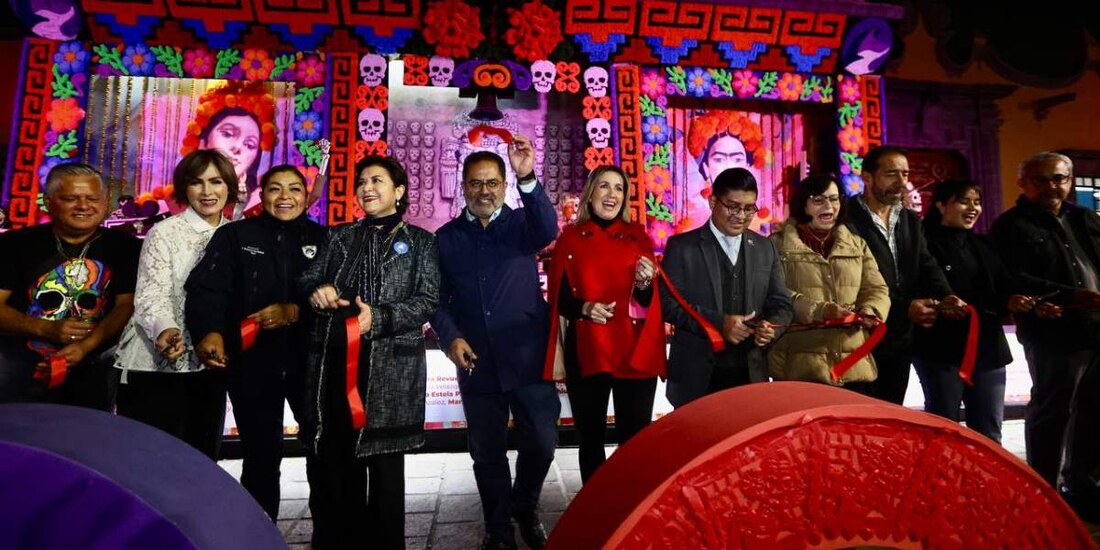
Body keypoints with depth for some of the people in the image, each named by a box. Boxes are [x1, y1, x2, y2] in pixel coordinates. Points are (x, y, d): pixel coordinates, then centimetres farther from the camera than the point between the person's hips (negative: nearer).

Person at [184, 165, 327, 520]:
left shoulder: (323, 239, 8)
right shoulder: (234, 235, 5)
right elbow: (206, 288, -9)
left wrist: (294, 312, -15)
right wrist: (209, 332, -25)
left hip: (310, 362, 1)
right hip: (252, 362, -1)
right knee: (260, 454, 9)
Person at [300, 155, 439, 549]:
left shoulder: (419, 241, 6)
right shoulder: (340, 237, 17)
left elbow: (429, 301, -2)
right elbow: (308, 279, 15)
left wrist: (379, 318, -16)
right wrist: (317, 290, -9)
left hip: (390, 366, -3)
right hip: (334, 361, 3)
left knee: (384, 462, 5)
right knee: (332, 460, 7)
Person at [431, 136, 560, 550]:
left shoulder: (522, 224, 3)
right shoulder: (447, 236, 7)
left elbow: (548, 231, -20)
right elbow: (438, 297, 6)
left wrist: (528, 179, -33)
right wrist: (450, 337, -11)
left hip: (529, 358, -1)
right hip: (477, 363, 1)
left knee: (541, 444, 6)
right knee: (487, 453, 11)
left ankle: (524, 508, 35)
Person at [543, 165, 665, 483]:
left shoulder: (638, 237, 7)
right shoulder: (570, 238, 4)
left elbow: (648, 301, 5)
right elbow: (559, 299, 3)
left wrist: (645, 285, -16)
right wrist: (584, 307, -15)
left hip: (635, 352, 1)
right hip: (586, 352, 0)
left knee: (635, 439, 3)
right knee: (590, 438, 9)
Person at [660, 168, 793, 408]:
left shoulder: (765, 248, 11)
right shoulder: (681, 246, -1)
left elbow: (781, 305, 12)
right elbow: (667, 303, -8)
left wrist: (771, 326, -11)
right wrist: (718, 322, -19)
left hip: (751, 376, 4)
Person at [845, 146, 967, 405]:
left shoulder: (911, 220, 13)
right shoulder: (848, 221, -12)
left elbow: (927, 266, 5)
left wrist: (945, 298, -15)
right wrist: (904, 308, -22)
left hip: (900, 342, 7)